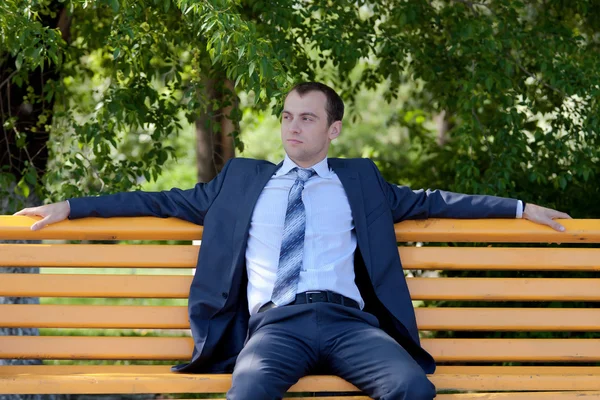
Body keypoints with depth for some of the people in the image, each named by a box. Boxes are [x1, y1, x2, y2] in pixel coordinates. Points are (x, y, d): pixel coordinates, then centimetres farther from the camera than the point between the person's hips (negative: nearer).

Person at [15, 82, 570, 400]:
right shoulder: (243, 180, 25)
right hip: (274, 323, -1)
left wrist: (520, 209, 19)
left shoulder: (359, 180, 25)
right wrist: (71, 207, 22)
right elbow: (167, 201, 26)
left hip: (348, 320, 1)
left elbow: (430, 202, 25)